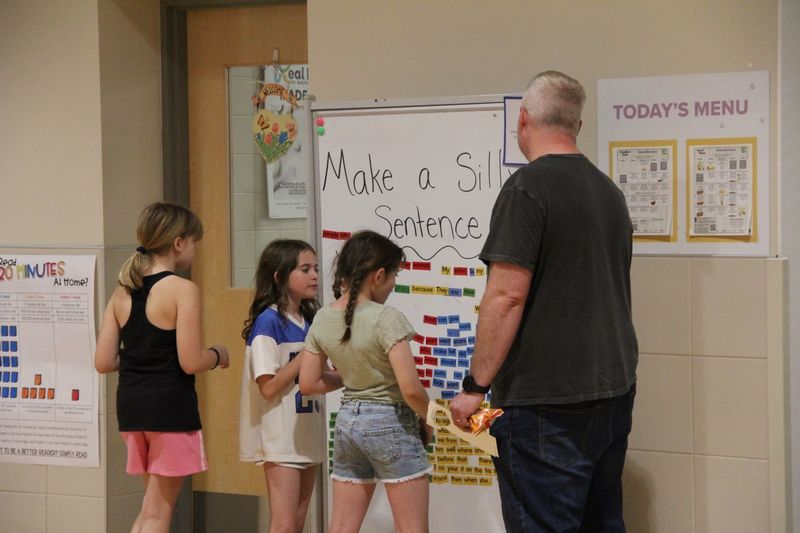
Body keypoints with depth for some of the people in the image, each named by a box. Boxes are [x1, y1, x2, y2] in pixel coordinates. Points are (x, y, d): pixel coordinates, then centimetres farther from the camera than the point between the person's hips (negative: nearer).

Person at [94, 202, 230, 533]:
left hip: (130, 404, 7)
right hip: (170, 406, -7)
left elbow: (104, 362, 5)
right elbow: (191, 363, -17)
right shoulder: (183, 290, -12)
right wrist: (218, 354, 3)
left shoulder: (122, 292, 7)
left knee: (153, 504, 20)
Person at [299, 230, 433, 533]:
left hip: (347, 421, 6)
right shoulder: (385, 318, -17)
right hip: (390, 423, -6)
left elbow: (308, 384, 8)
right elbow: (410, 389, -20)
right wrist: (426, 421, -2)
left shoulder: (322, 320, 1)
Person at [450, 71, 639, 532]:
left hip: (547, 403, -8)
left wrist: (475, 386, -13)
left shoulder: (527, 188, -12)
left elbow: (508, 295, -19)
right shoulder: (609, 190, 13)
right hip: (615, 391, 8)